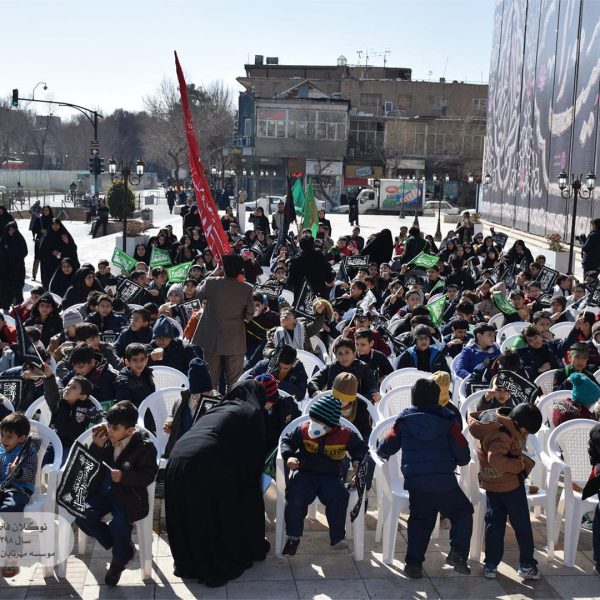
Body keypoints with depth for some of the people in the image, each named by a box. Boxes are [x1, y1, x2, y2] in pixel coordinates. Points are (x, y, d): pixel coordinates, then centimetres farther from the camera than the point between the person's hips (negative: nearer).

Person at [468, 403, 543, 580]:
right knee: (522, 525, 9)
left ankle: (491, 565, 17)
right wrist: (520, 465, -27)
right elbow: (495, 459, -41)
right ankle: (526, 565, 17)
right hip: (510, 484, -8)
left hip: (491, 483, 8)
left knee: (494, 524, 14)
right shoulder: (503, 434, -29)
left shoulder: (494, 418, -1)